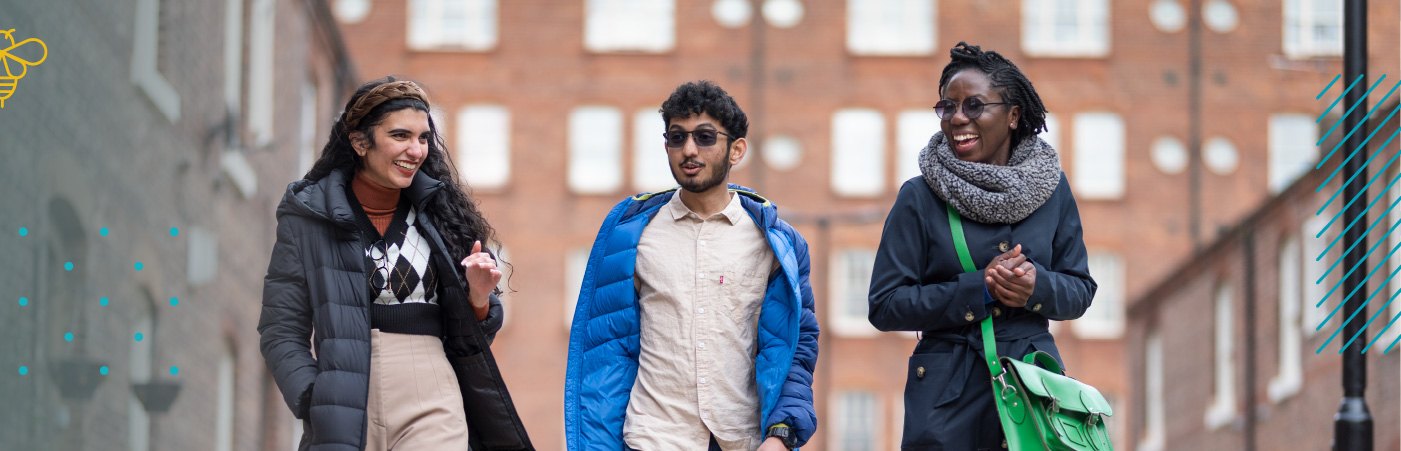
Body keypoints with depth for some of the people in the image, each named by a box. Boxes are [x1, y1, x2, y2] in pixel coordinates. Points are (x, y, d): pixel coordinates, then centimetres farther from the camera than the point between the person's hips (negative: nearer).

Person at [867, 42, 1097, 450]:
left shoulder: (1051, 188, 4)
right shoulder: (919, 197, -4)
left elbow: (1080, 291, 8)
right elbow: (885, 305, -7)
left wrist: (1037, 286, -15)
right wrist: (979, 289, -16)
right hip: (949, 396, -2)